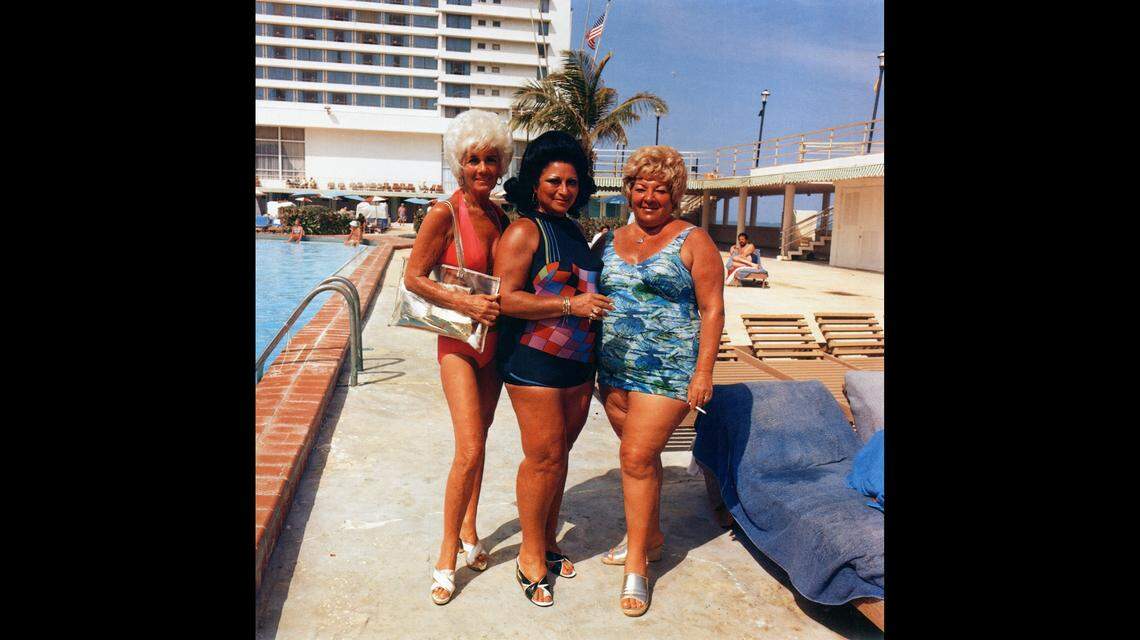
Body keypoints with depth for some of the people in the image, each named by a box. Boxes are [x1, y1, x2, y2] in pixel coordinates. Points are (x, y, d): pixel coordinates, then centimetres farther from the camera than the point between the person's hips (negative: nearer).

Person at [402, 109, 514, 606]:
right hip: (457, 342, -6)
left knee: (478, 440, 16)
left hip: (494, 339, 6)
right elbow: (413, 277, -13)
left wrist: (500, 306, -4)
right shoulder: (445, 214, -12)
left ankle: (469, 529, 33)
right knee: (470, 449, -12)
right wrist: (465, 303, -22)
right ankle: (447, 555, 4)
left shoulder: (501, 216, 5)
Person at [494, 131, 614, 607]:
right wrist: (570, 305, -20)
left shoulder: (575, 232, 15)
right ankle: (531, 554, 14)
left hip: (577, 362, 7)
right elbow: (506, 298, -17)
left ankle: (547, 541, 29)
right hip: (534, 362, -7)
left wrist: (600, 303, 13)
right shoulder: (524, 232, -9)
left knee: (559, 453, 14)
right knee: (543, 456, -3)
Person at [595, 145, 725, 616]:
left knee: (638, 457, -8)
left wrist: (703, 371, -12)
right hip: (613, 367, 5)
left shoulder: (692, 241, -3)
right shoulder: (609, 241, 12)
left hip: (667, 370, -5)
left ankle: (636, 563, 5)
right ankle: (649, 535, 34)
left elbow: (712, 308, -5)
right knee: (640, 455, 15)